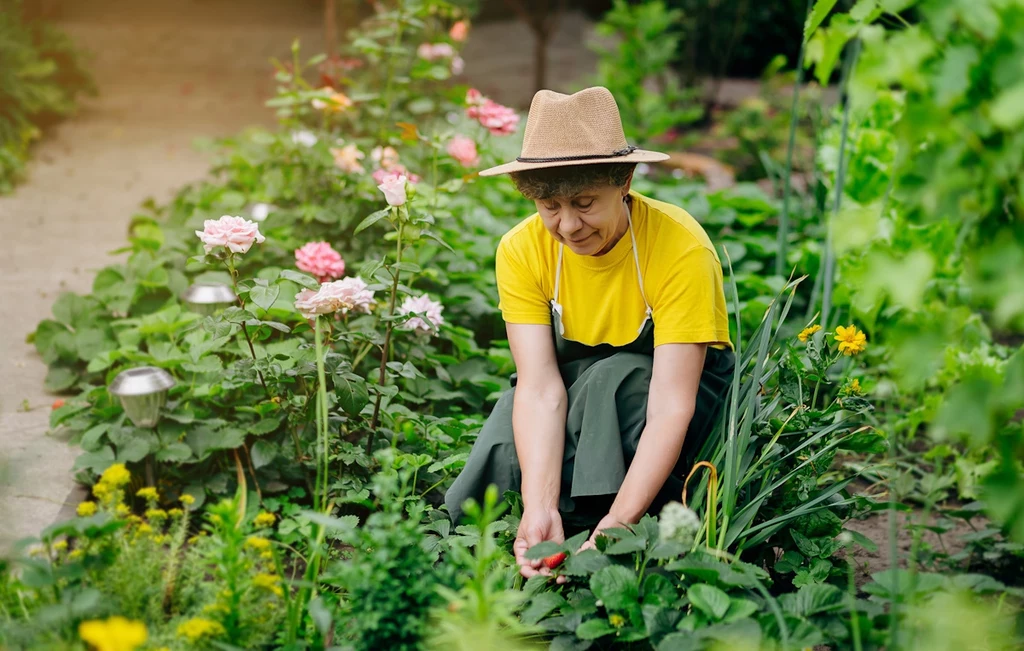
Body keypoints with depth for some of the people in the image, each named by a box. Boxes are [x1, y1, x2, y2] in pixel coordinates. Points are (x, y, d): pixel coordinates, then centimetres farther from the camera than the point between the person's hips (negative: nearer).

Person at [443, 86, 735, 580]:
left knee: (610, 378, -36)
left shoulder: (681, 249, -30)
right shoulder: (521, 251, -19)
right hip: (574, 375, 3)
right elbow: (540, 387, -27)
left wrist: (618, 523, -47)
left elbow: (670, 406, -35)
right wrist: (539, 508, -42)